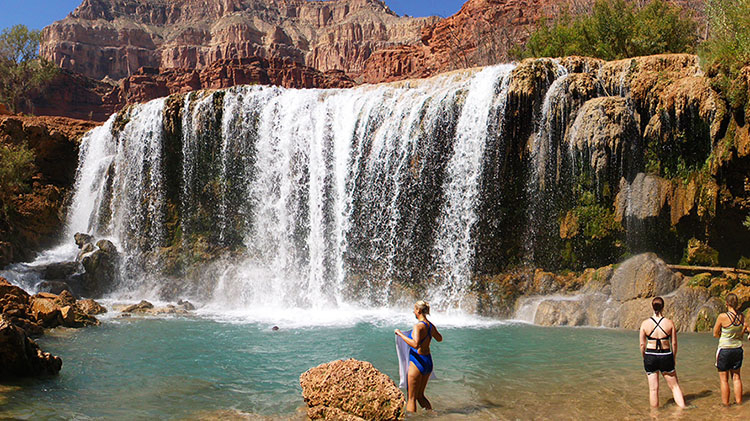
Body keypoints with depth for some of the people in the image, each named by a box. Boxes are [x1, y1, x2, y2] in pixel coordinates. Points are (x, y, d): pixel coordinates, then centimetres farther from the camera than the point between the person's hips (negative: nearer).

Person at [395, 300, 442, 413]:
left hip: (418, 362, -8)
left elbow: (415, 344, -33)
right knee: (420, 396, 20)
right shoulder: (431, 325, 6)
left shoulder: (418, 326, -18)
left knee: (411, 398, 1)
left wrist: (401, 334, -24)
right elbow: (440, 339, 24)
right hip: (428, 362, 8)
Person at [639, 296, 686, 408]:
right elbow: (674, 343, 1)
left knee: (653, 389, 8)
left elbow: (642, 344, -1)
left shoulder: (645, 323, -5)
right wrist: (673, 358, 14)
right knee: (674, 386, 15)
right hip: (666, 357, 0)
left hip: (650, 356, 0)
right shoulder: (669, 323, -5)